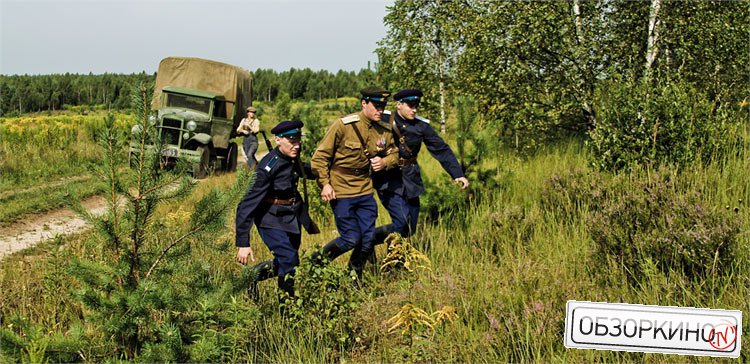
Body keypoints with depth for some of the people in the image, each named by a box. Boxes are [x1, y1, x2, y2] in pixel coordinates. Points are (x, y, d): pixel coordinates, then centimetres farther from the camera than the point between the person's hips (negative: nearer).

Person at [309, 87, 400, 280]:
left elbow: (394, 153, 17)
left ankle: (355, 279, 26)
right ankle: (318, 259, 20)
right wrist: (325, 184, -15)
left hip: (365, 191, 5)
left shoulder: (384, 131, 1)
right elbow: (320, 156, -10)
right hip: (341, 192, -5)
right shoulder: (343, 125, -14)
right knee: (350, 239, -6)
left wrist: (385, 162, -6)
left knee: (368, 239, 5)